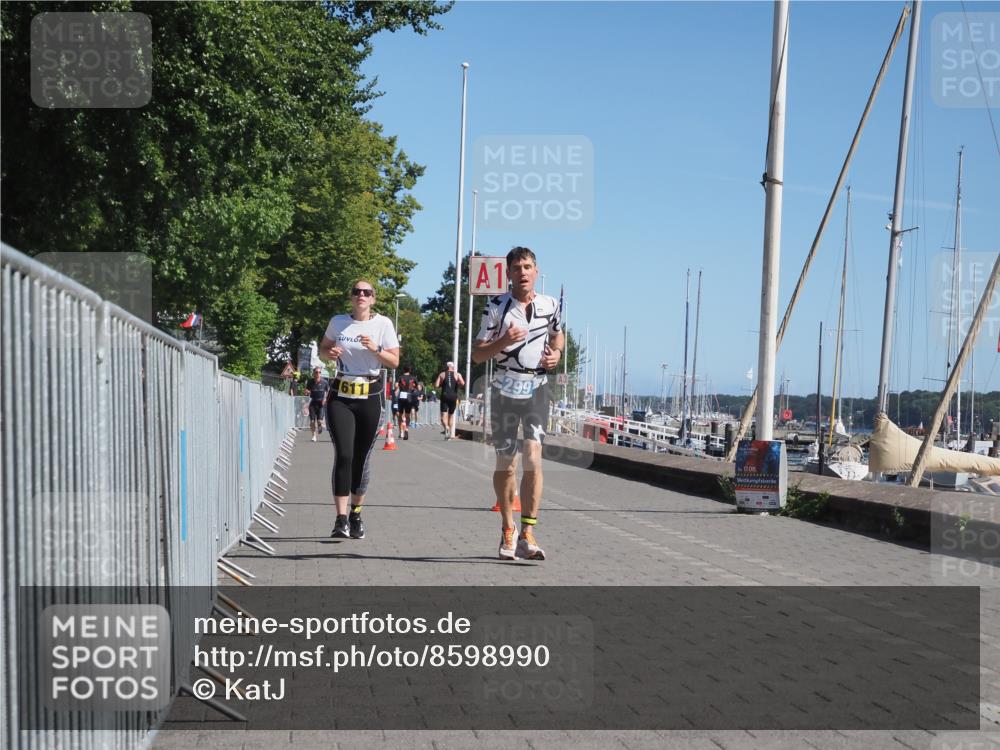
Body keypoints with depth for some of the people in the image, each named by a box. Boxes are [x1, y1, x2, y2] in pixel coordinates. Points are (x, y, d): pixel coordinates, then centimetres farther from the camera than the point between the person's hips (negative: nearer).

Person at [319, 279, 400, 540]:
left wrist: (376, 349, -17)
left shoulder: (383, 324, 1)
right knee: (343, 455, -12)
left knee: (361, 458, 5)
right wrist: (330, 353, -4)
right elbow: (323, 350, 19)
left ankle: (356, 514, 22)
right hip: (341, 396, 0)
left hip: (370, 396, 0)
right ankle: (341, 520, -16)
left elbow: (394, 361, 0)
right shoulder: (338, 322, 6)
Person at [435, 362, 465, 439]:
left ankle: (446, 427, -35)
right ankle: (449, 433, 18)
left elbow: (436, 385, -1)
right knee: (451, 415, 15)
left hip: (445, 396, -1)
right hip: (453, 396, 1)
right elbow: (462, 383, -11)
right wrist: (457, 384, 10)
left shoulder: (442, 374, 8)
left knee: (444, 415, -6)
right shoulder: (457, 374, 6)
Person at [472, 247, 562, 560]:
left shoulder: (550, 305, 3)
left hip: (536, 390, 1)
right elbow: (477, 355, -5)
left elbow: (557, 334, 25)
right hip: (505, 391, -1)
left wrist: (556, 353, 3)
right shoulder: (497, 307, -5)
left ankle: (527, 535, -14)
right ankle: (507, 531, 25)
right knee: (505, 465, 8)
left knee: (533, 459, -16)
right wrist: (504, 341, -22)